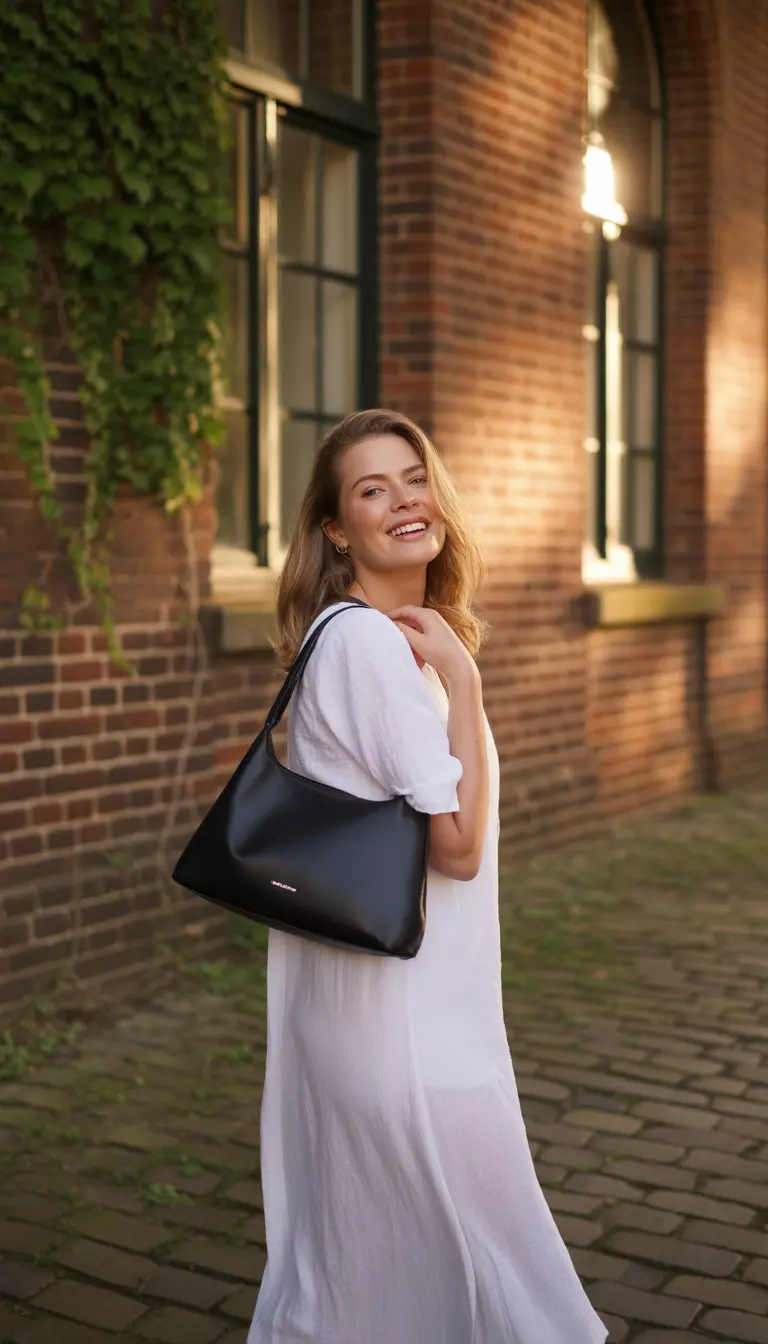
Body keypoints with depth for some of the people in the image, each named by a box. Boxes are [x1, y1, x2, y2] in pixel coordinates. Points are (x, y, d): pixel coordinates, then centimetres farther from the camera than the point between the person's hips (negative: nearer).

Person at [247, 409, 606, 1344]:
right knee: (467, 1259, 5)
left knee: (345, 1255, 19)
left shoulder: (395, 638, 11)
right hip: (399, 1014, -10)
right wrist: (462, 679, -20)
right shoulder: (368, 643, -20)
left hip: (369, 999, 10)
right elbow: (458, 845, -21)